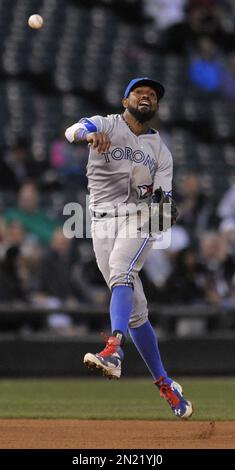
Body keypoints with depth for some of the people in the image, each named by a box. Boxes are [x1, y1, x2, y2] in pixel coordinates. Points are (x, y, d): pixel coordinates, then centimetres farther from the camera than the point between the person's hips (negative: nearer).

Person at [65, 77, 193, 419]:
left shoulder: (160, 150, 13)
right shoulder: (106, 125, 5)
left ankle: (113, 352, -51)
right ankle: (164, 382, 13)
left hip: (140, 218, 0)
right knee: (135, 311, 2)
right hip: (103, 222, 0)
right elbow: (73, 131, -19)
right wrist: (90, 135, -43)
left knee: (121, 274, -31)